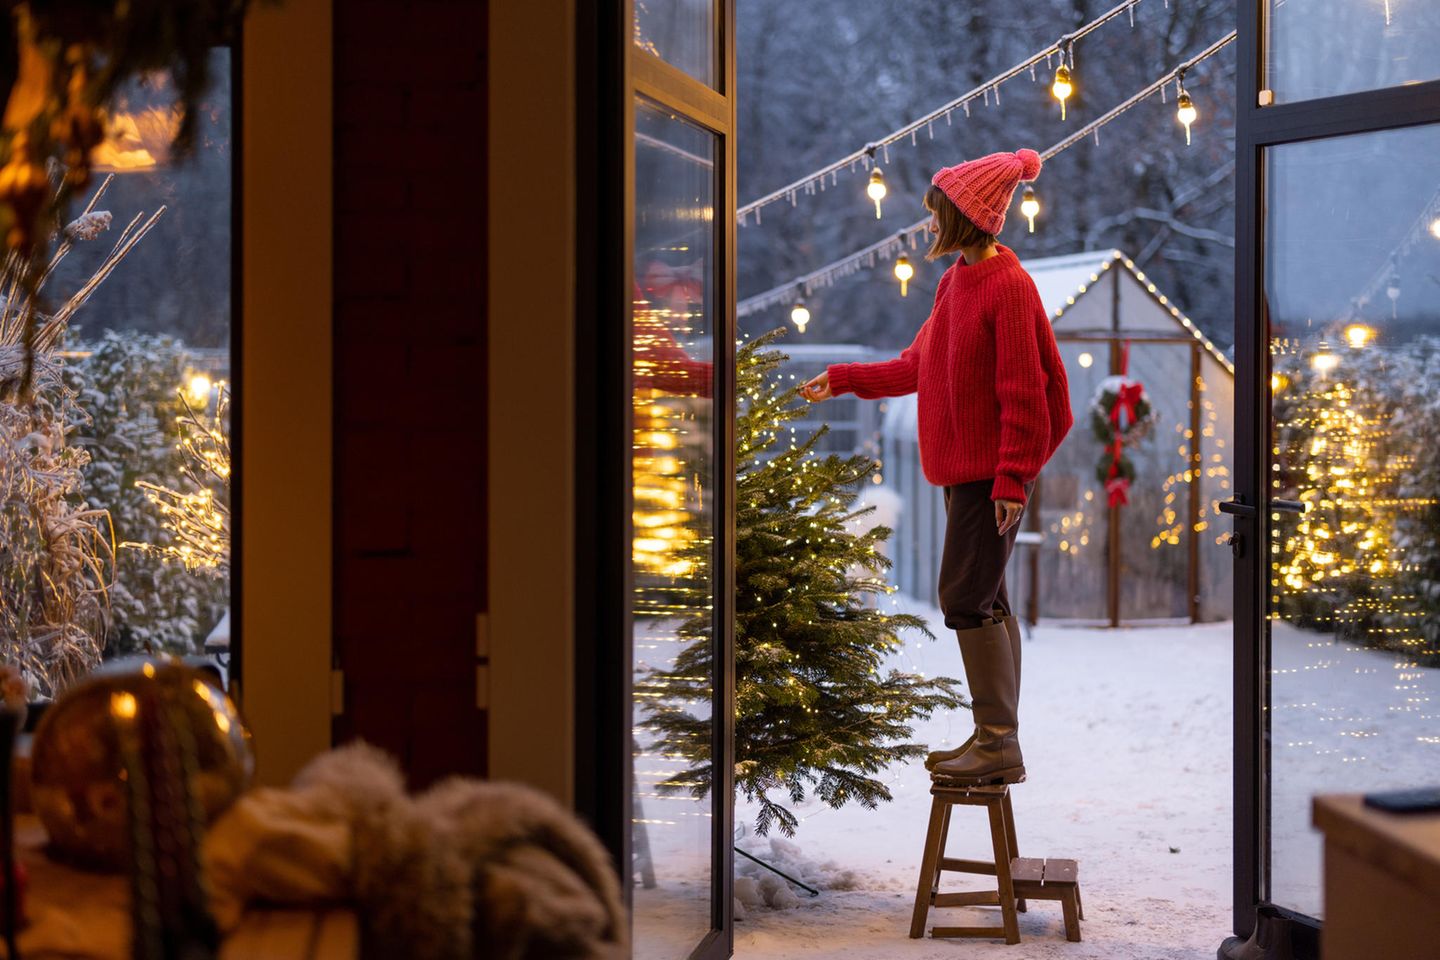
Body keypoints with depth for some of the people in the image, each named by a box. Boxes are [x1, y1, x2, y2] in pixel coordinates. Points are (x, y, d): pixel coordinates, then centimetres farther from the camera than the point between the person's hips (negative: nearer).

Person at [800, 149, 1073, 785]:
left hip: (992, 469, -9)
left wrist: (1011, 476, -20)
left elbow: (1023, 390, -17)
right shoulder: (956, 282, 14)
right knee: (985, 601, 11)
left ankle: (999, 745, -7)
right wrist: (843, 380, 24)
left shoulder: (1008, 286, -15)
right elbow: (918, 367, 22)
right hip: (964, 467, 9)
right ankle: (997, 741, 17)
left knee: (966, 598, -11)